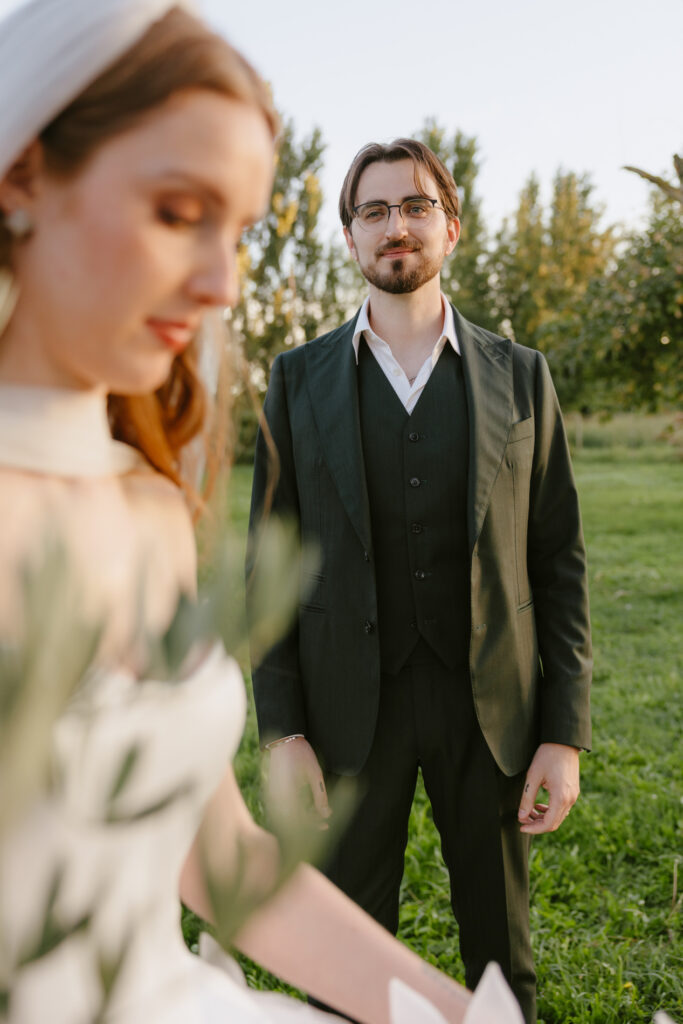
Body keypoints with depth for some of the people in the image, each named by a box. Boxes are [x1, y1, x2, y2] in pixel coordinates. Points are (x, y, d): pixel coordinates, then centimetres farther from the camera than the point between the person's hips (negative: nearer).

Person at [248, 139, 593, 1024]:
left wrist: (565, 733, -4)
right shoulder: (299, 379, 1)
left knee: (501, 952, 16)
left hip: (490, 701, 1)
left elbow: (558, 560, 1)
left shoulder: (518, 376, 2)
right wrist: (280, 731, -6)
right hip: (351, 706, 0)